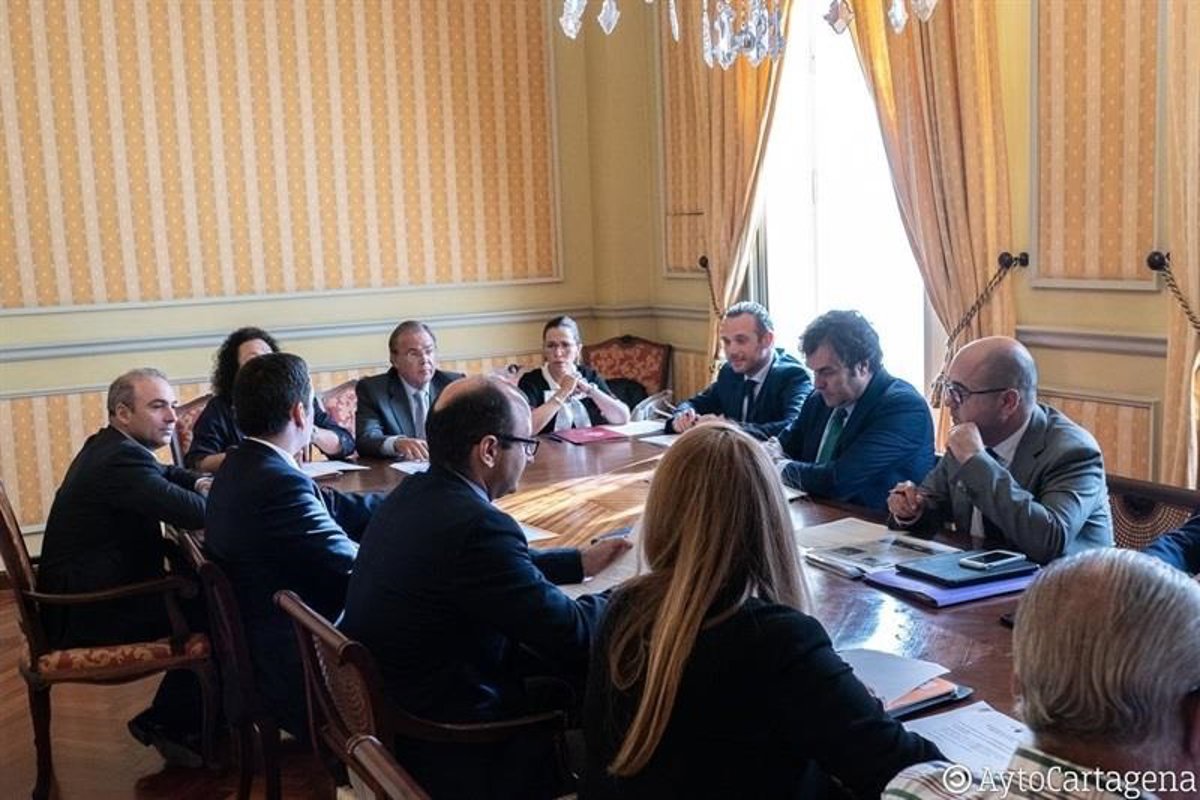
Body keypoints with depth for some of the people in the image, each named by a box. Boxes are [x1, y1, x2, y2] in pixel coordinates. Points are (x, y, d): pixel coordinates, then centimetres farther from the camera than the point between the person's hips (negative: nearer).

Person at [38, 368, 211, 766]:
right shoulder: (122, 458, -24)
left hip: (84, 592, 10)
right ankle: (168, 723, 10)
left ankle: (176, 719, 17)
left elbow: (166, 476, 24)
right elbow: (195, 513, -31)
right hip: (86, 615, -10)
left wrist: (200, 483, 2)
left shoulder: (109, 446, 9)